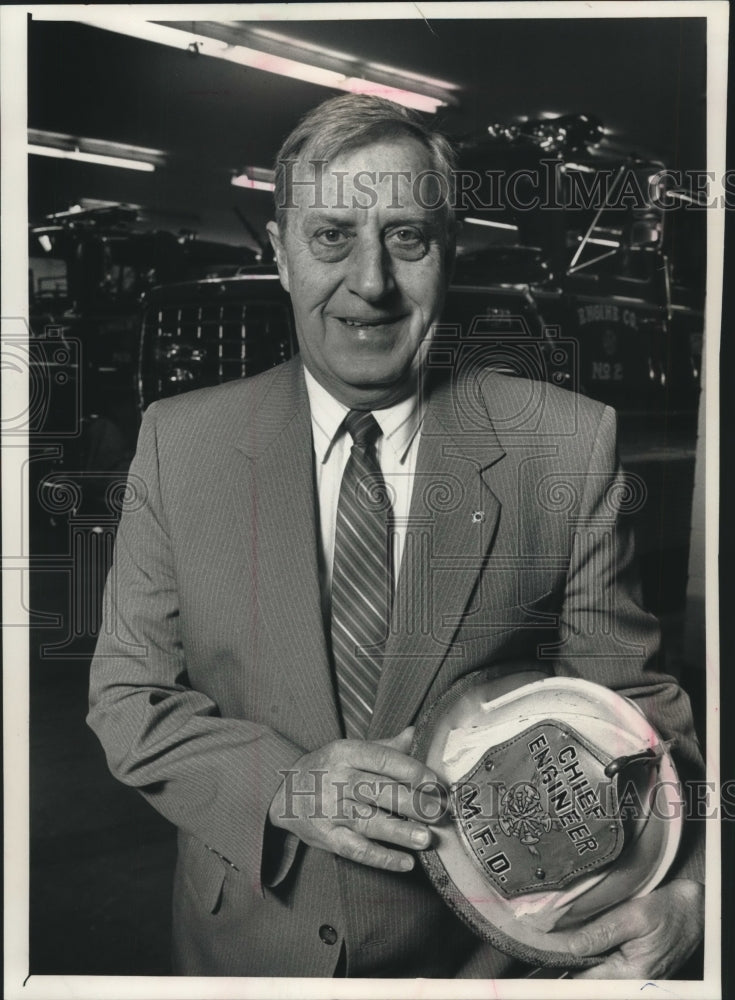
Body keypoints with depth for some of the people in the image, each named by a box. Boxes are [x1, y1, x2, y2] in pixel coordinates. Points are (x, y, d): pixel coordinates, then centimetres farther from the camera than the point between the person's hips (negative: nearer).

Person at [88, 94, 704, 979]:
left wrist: (687, 893, -26)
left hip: (477, 945, 0)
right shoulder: (179, 440, -9)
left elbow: (629, 700, -9)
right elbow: (126, 694, -5)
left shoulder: (567, 443, -13)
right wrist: (282, 785, -22)